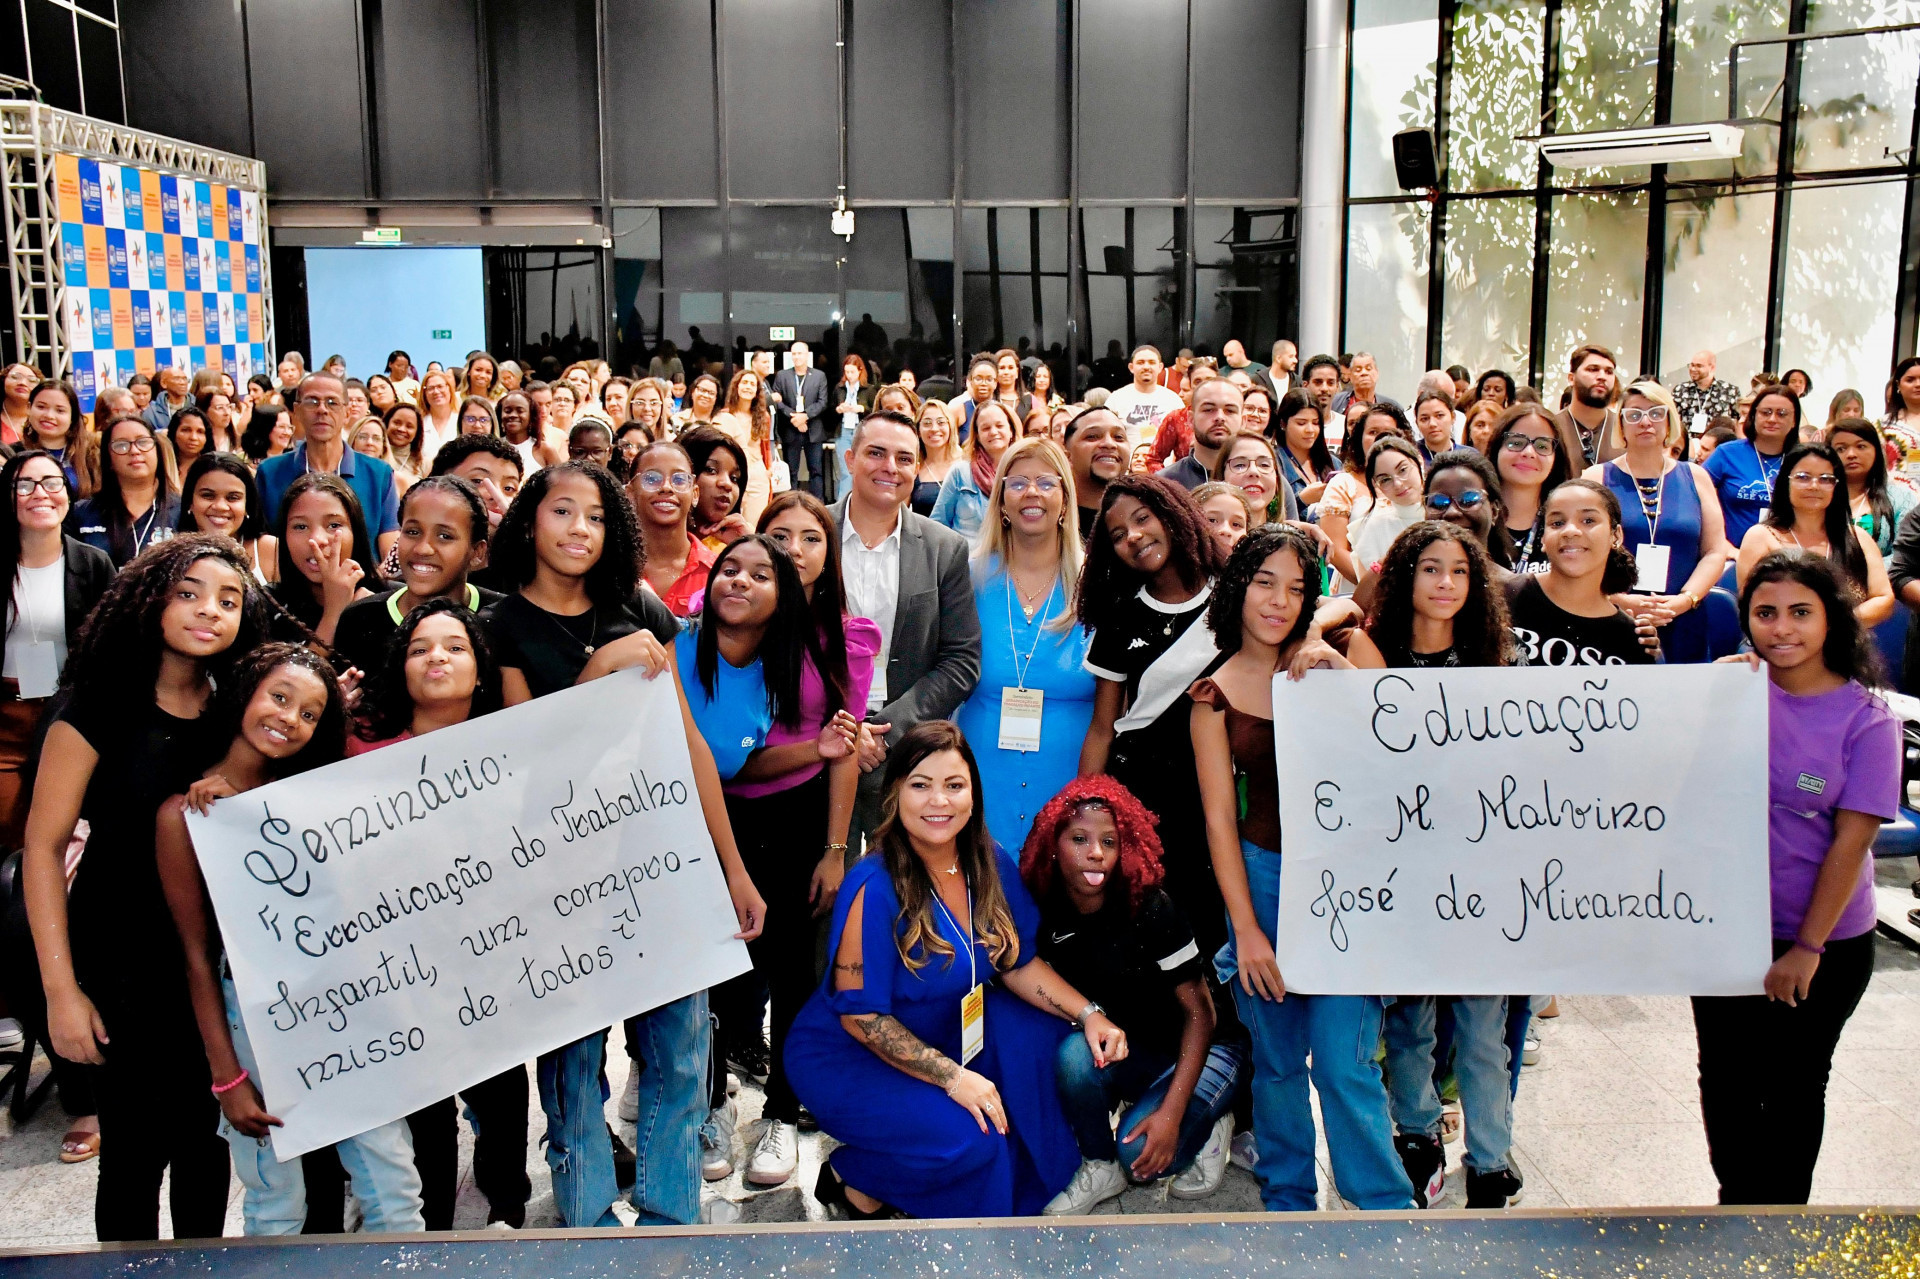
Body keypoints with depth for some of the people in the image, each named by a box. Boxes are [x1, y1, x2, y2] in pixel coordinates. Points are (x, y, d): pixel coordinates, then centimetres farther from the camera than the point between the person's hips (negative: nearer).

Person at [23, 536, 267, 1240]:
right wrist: (61, 989, -15)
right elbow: (44, 846, -12)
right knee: (136, 1148, 4)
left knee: (204, 1135, 15)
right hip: (122, 962, -4)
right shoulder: (101, 707, -11)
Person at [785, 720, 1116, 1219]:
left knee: (1042, 1035, -16)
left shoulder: (990, 865, -6)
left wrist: (1087, 1014, -11)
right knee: (969, 1140, -26)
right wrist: (953, 1077, -26)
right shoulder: (874, 887, -26)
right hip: (846, 1059, -7)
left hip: (945, 1035, 7)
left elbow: (1019, 963, 4)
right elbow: (858, 1014, -23)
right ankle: (852, 1182, 2)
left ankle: (1028, 1178, 6)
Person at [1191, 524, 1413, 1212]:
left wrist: (1338, 667, -18)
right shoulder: (1214, 694, 1)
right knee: (1277, 1062, 9)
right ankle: (1287, 1200, 27)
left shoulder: (1323, 661, 3)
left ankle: (1389, 1212, 10)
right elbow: (1219, 816, -1)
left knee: (1344, 1062, -5)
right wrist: (1246, 928, -5)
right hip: (1263, 876, 1)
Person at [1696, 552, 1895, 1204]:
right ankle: (1737, 1198, 38)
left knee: (1794, 1084, 14)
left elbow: (1852, 840, -12)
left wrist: (1806, 949, -13)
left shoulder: (1867, 718, -12)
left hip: (1824, 939, -2)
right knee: (1725, 1075, 16)